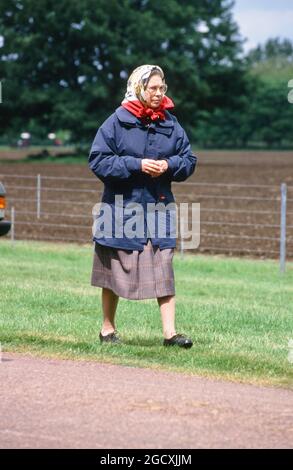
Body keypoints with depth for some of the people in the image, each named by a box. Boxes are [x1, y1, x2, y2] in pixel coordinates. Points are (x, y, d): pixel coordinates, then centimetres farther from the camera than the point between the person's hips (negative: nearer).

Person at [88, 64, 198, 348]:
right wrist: (136, 165, -18)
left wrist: (169, 165, -11)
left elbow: (189, 160, 10)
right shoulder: (117, 122, -6)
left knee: (164, 269, -4)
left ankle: (169, 332, -4)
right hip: (121, 206, -3)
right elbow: (98, 160, -10)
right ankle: (108, 328, 20)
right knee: (114, 270, 6)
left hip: (159, 206, 3)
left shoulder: (171, 124, 6)